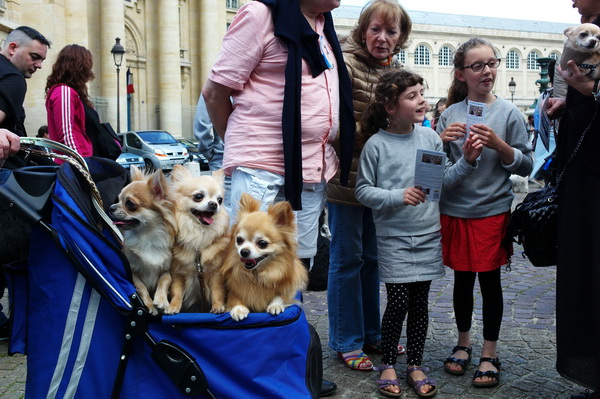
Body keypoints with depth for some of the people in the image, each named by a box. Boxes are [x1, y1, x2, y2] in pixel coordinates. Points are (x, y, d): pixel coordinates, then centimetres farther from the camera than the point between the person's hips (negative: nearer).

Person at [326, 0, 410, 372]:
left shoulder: (396, 70, 11)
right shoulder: (345, 65, -12)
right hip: (346, 178, -7)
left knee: (372, 257, 16)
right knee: (347, 258, 2)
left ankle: (372, 333, 30)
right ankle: (347, 342, 16)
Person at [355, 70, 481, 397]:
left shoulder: (429, 136, 2)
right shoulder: (376, 144, -9)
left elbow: (444, 179, 8)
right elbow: (363, 191, -8)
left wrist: (467, 161, -6)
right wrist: (398, 196, -20)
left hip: (428, 236, 4)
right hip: (394, 238, -3)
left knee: (420, 302, 10)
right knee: (398, 303, -1)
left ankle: (415, 364, 25)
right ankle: (388, 364, 20)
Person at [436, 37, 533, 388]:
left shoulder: (509, 112, -4)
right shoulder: (451, 114, 2)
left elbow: (526, 165, -4)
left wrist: (498, 145, -20)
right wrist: (441, 141, -12)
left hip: (493, 210, -2)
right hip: (455, 210, 2)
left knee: (490, 279, 5)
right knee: (462, 277, 13)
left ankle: (490, 354, 20)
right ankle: (463, 343, 32)